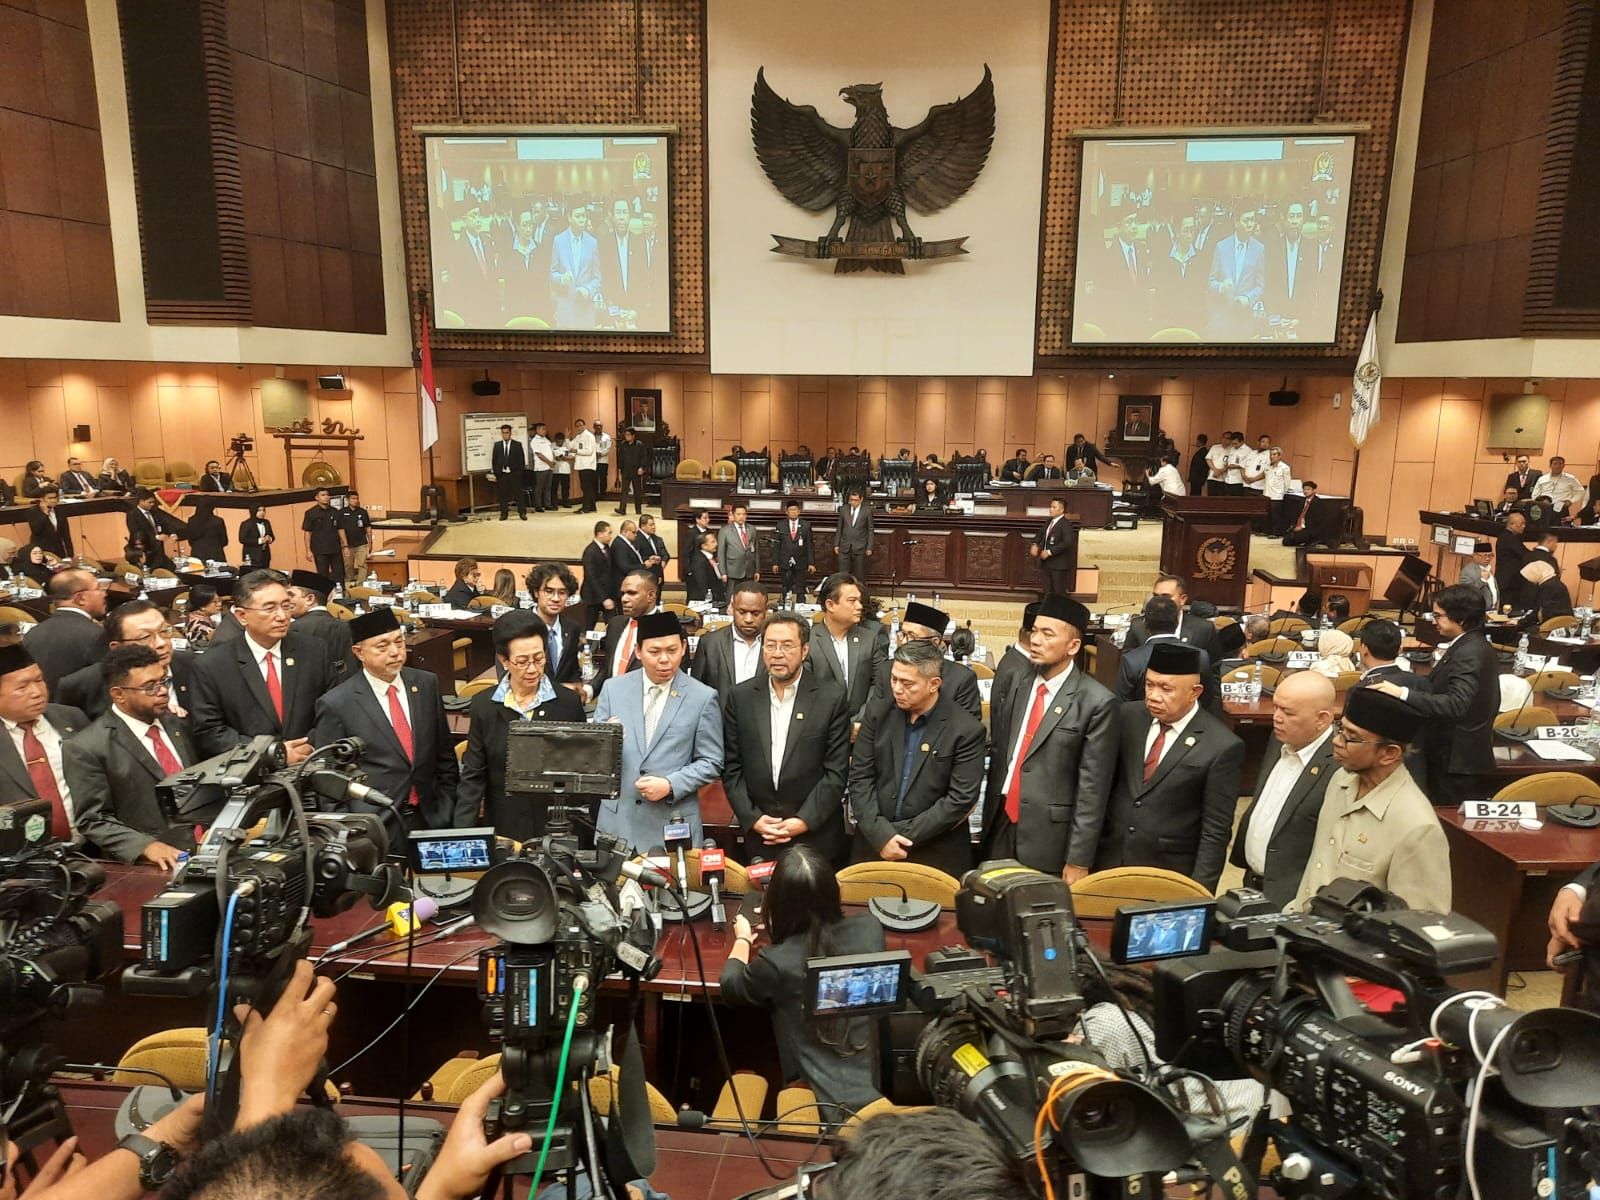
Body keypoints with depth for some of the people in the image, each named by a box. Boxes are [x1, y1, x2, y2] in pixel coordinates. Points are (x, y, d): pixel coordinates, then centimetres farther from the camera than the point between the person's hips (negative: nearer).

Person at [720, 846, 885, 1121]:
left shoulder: (777, 962, -20)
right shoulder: (870, 928, -9)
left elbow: (730, 986, 5)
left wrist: (743, 938, 23)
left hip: (826, 1105, -4)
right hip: (883, 1086, 4)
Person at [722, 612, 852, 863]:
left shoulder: (832, 698, -6)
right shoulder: (739, 697, 1)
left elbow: (836, 771, -6)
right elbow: (731, 767, 3)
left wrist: (804, 821, -12)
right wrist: (752, 818, -6)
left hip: (817, 836, -1)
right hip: (758, 836, 2)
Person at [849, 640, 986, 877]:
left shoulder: (967, 730, -10)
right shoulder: (877, 714, 1)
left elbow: (961, 798, -12)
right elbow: (860, 778, -1)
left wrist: (904, 835, -14)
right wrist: (881, 835, -12)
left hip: (937, 855, -3)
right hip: (874, 845, 3)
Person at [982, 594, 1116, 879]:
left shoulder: (1097, 703, -11)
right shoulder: (1013, 683, 5)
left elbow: (1092, 788, -11)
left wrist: (1079, 860, -10)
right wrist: (988, 817, 9)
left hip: (1048, 838, -5)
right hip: (999, 825, 5)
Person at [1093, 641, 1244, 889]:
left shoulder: (1222, 747, -14)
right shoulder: (1128, 716, -2)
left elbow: (1216, 831, -10)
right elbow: (1105, 783, 6)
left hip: (1169, 875, -4)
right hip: (1109, 862, 4)